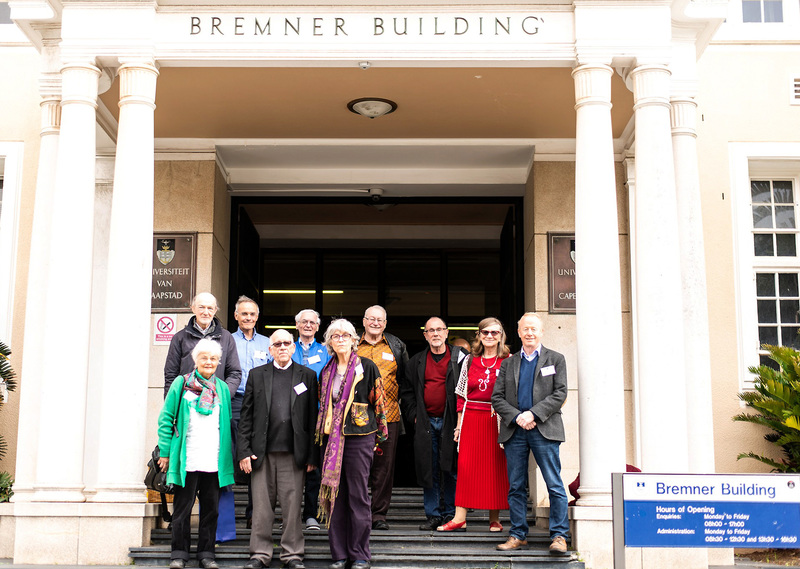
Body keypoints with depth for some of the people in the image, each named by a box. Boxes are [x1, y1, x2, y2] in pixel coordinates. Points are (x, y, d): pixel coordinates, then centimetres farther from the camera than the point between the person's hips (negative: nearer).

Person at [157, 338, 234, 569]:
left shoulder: (222, 388, 12)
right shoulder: (181, 384, 3)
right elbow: (166, 419, 2)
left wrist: (227, 455, 9)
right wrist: (165, 452, -4)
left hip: (214, 461, 3)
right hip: (186, 460, -3)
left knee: (211, 508, 7)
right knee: (182, 508, 4)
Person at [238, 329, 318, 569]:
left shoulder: (307, 376, 9)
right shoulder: (257, 375, 10)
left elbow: (312, 417, 5)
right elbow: (246, 416, 7)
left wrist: (312, 455, -1)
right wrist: (244, 451, -1)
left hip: (293, 452, -1)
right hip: (262, 451, 1)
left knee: (292, 504, 1)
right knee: (262, 504, 4)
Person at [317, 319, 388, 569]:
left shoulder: (367, 367, -1)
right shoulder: (326, 372, 13)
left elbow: (378, 400, 2)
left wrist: (380, 432, 2)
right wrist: (321, 434, 17)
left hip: (359, 437, -4)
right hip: (331, 437, 4)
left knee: (358, 496, -2)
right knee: (334, 495, 5)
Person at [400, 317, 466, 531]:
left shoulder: (459, 358, 1)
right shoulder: (416, 362, 10)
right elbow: (406, 391, 16)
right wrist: (414, 415, 5)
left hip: (450, 423, -3)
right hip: (425, 423, 3)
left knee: (450, 471, 2)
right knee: (428, 470, 5)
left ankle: (450, 515, 13)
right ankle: (433, 515, 13)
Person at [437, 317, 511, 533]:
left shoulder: (508, 361, 3)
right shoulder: (469, 360, 10)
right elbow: (461, 395, 12)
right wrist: (459, 424, 7)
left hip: (497, 419, -2)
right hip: (471, 418, 2)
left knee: (495, 467, 1)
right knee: (465, 465, -3)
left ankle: (494, 518, 9)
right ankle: (459, 518, -3)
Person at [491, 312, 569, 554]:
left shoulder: (556, 359, 8)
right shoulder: (508, 363, 15)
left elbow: (560, 394, -2)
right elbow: (497, 398, 9)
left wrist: (533, 414, -12)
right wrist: (517, 417, -8)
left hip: (545, 430, -3)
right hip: (514, 432, 3)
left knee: (555, 485, -5)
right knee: (516, 486, 6)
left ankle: (559, 535, 2)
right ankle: (518, 535, 14)